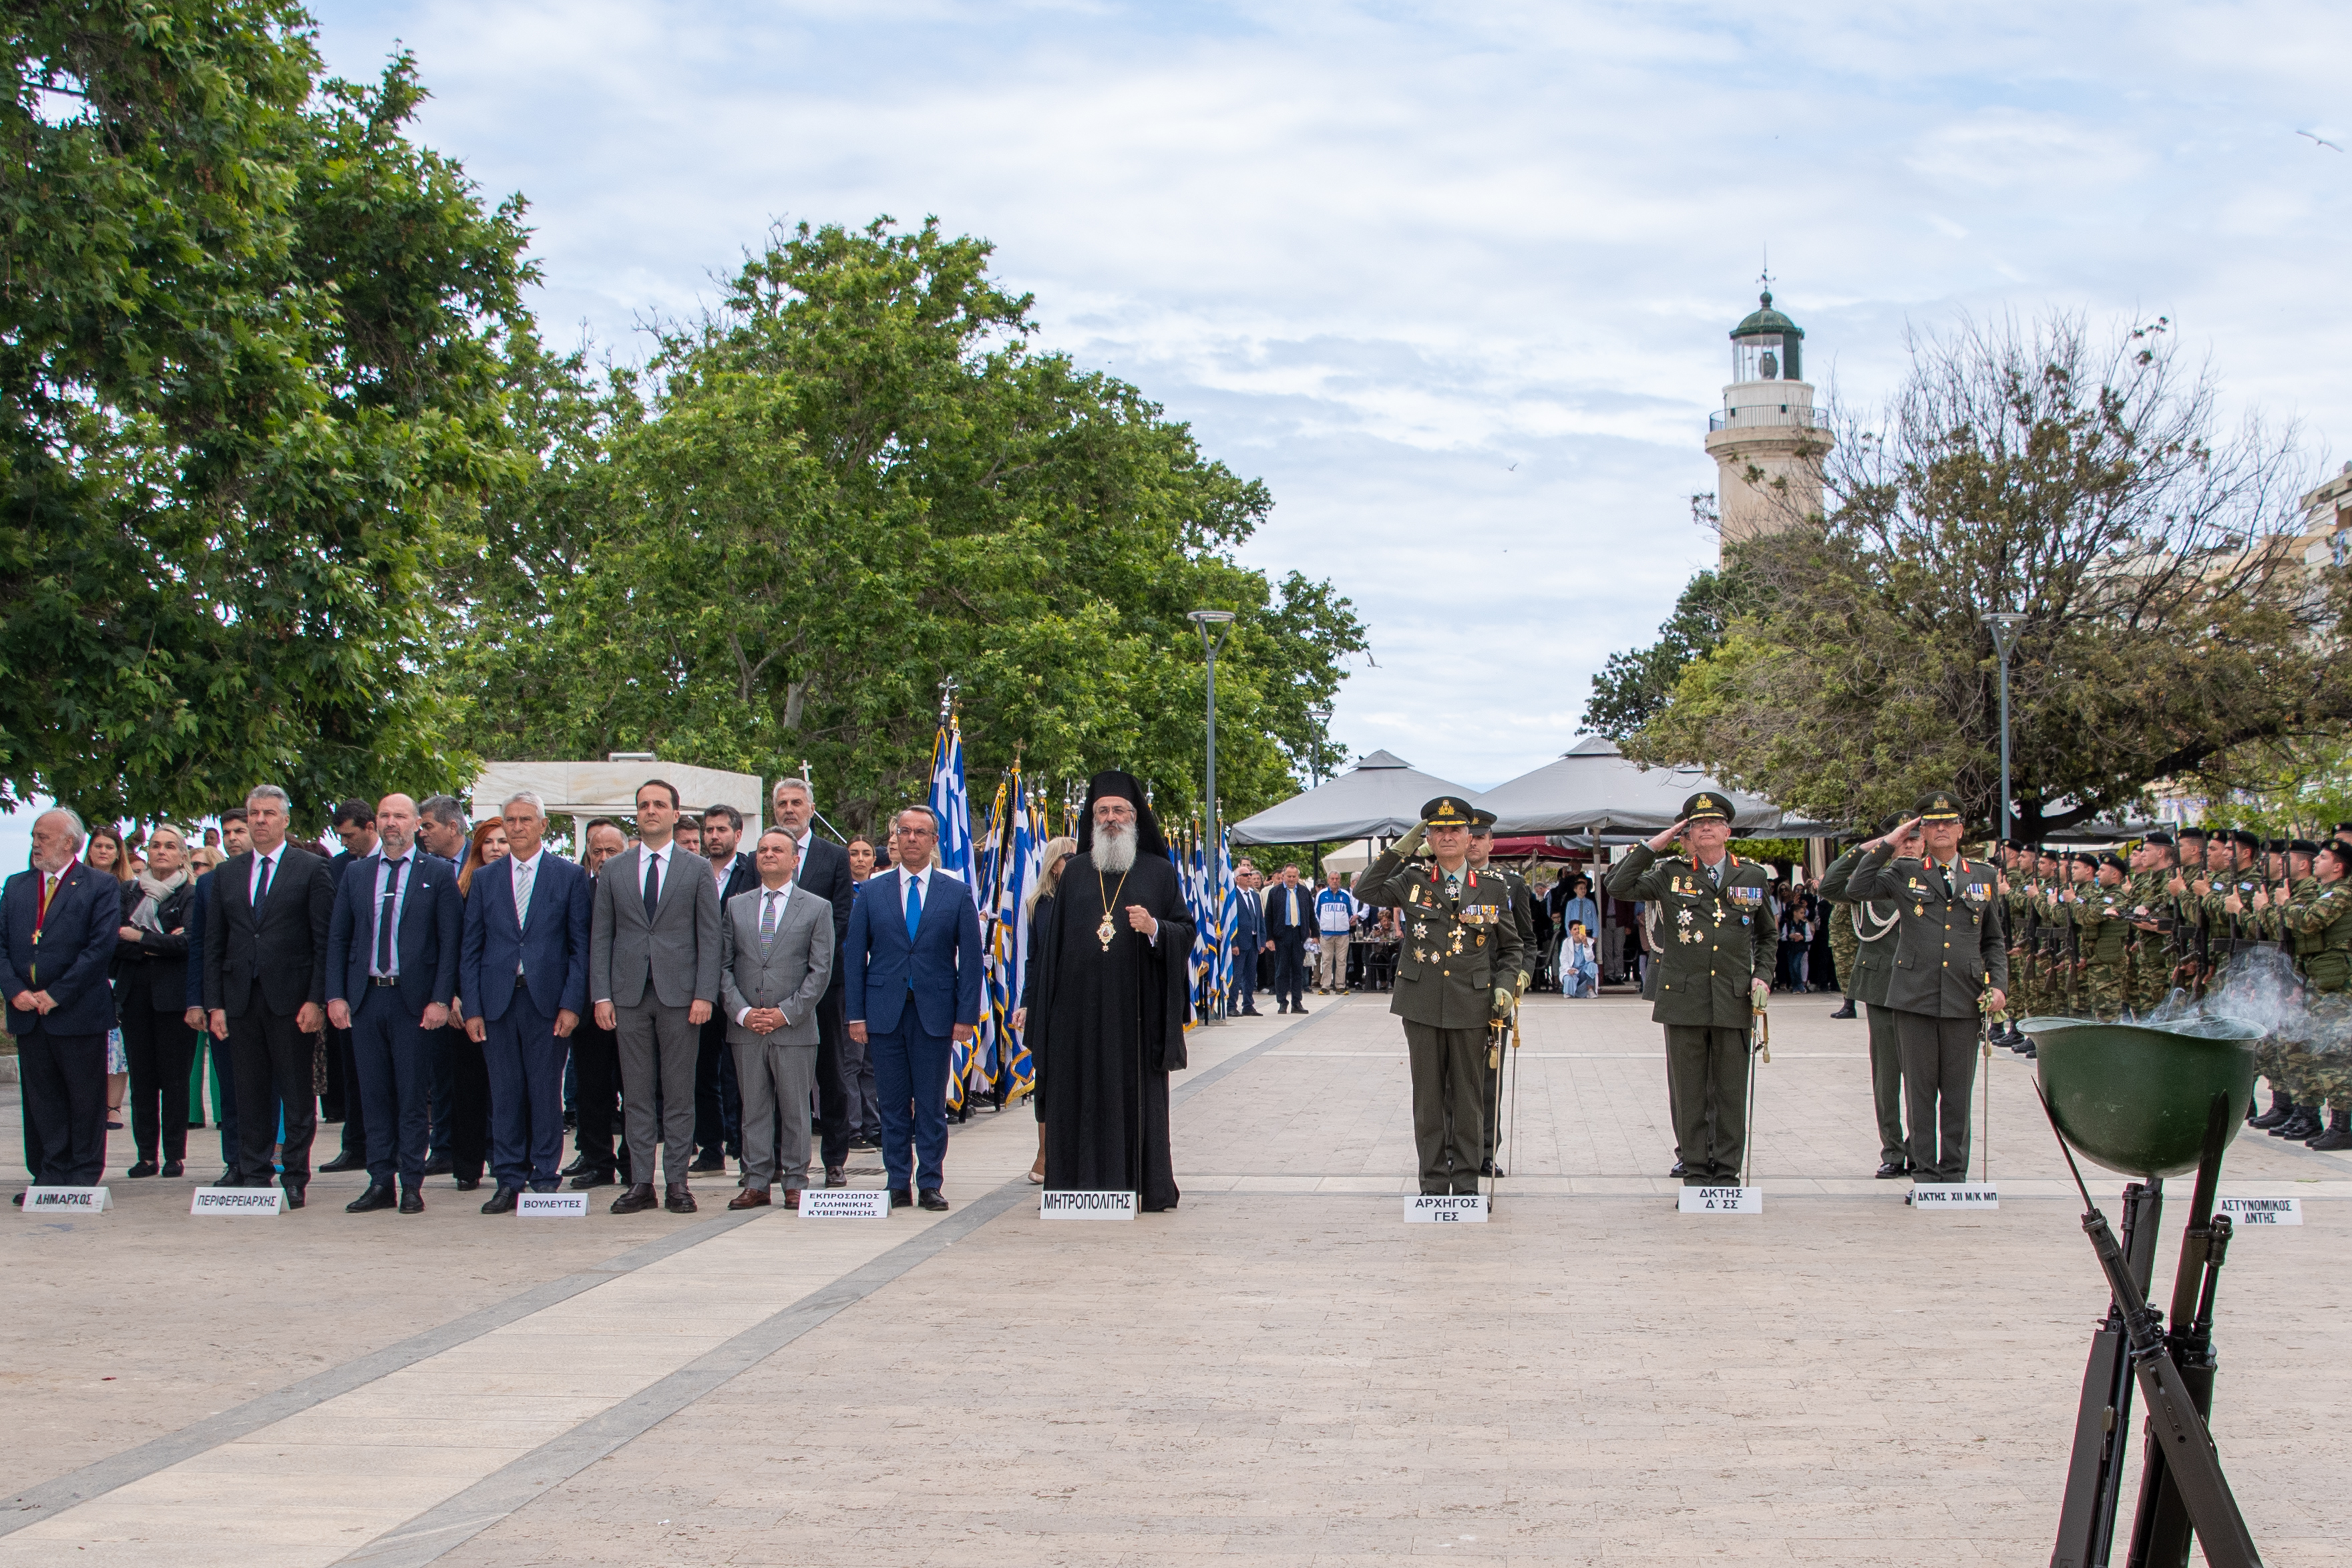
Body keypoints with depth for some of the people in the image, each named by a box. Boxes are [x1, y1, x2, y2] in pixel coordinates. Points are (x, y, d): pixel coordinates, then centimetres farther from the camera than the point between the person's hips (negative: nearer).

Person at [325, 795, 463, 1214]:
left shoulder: (438, 873, 2)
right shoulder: (356, 873, 11)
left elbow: (450, 940, -2)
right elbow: (337, 938, 11)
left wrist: (441, 1000, -10)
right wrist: (335, 996, 1)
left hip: (414, 999, -3)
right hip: (365, 996, 3)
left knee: (413, 1095, 0)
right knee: (374, 1094, 6)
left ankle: (411, 1185, 6)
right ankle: (380, 1183, 12)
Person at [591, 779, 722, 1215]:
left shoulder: (697, 871, 5)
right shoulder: (614, 870, 10)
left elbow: (710, 937, 2)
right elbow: (600, 937, 8)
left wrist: (705, 995, -8)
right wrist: (601, 995, -1)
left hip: (679, 995, -2)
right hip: (629, 994, 2)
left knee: (679, 1093, 2)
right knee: (636, 1093, 4)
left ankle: (677, 1181, 7)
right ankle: (641, 1182, 9)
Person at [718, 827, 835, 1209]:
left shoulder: (817, 908, 4)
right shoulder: (736, 906, 12)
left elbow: (821, 971, -2)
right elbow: (724, 965, 8)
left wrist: (786, 1013, -10)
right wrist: (741, 1011, -6)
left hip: (795, 1029, -2)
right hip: (746, 1028, 2)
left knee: (795, 1109, 3)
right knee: (754, 1107, 6)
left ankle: (795, 1183, 10)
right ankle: (756, 1183, 11)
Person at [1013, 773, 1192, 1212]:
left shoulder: (1159, 872, 7)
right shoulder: (1076, 872, 12)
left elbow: (1186, 930, 5)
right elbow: (1053, 940, 12)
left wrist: (1154, 928, -16)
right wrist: (1031, 1002, 10)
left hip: (1137, 1010, -2)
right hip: (1080, 1008, 2)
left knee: (1138, 1097, -1)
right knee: (1082, 1098, 0)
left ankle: (1148, 1189, 5)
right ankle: (1082, 1184, 5)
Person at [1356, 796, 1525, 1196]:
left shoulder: (1493, 886, 4)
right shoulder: (1413, 880, 5)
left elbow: (1511, 947, 11)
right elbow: (1367, 892, 4)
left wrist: (1505, 986, -4)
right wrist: (1400, 849, 0)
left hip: (1471, 1007, 0)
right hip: (1422, 1005, 0)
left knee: (1468, 1096, 5)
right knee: (1429, 1096, 5)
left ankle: (1467, 1182, 14)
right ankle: (1433, 1183, 12)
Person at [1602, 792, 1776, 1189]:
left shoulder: (1754, 877, 10)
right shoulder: (1670, 875, 5)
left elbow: (1768, 936, 20)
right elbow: (1617, 886, -6)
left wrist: (1763, 976, 5)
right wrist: (1653, 845, -3)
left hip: (1735, 1002, 1)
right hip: (1683, 999, -1)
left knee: (1730, 1092, 4)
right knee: (1688, 1091, 4)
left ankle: (1727, 1173, 12)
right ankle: (1695, 1173, 12)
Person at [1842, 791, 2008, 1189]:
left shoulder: (1983, 876, 12)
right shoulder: (1905, 873, 7)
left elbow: (1994, 940, 17)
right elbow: (1857, 888, -6)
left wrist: (1998, 984, 3)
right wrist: (1888, 843, -4)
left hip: (1964, 1002, 1)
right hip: (1915, 998, -1)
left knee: (1958, 1092, 5)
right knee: (1920, 1088, 3)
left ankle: (1954, 1171, 13)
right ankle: (1924, 1170, 10)